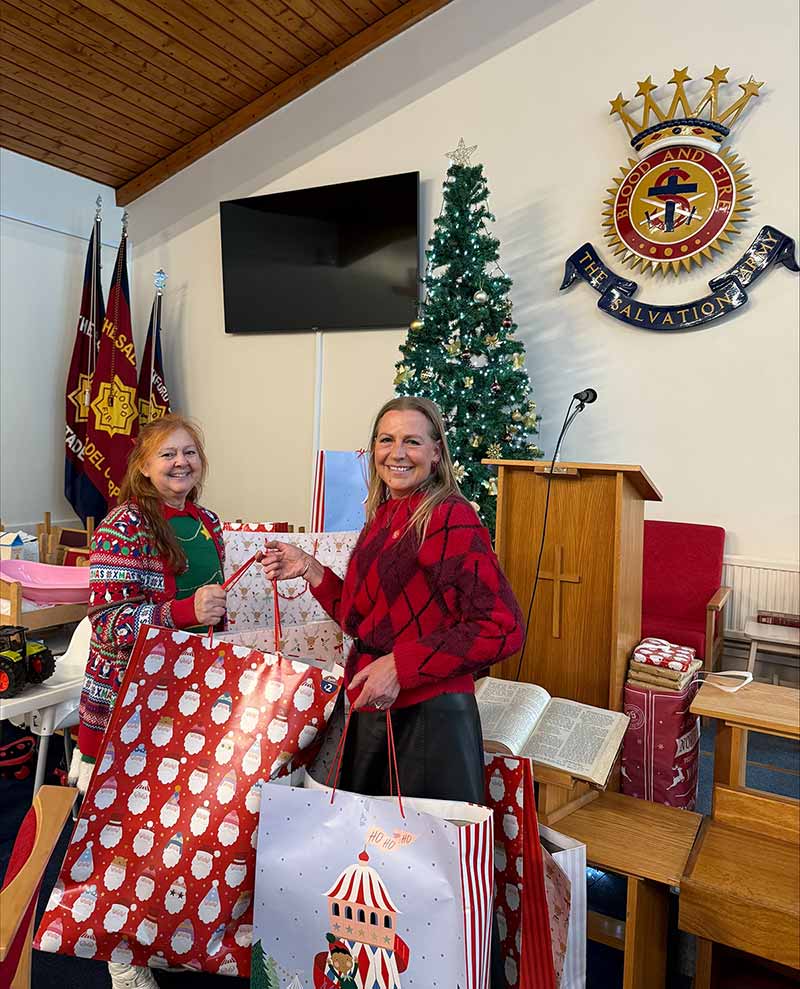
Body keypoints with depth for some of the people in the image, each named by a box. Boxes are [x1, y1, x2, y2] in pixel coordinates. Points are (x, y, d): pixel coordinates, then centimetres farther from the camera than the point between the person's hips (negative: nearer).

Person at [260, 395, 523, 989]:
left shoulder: (451, 518, -14)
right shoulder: (383, 519, 10)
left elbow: (502, 628, -19)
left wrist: (402, 665, -21)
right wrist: (311, 571, 8)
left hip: (430, 715, -8)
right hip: (372, 711, 8)